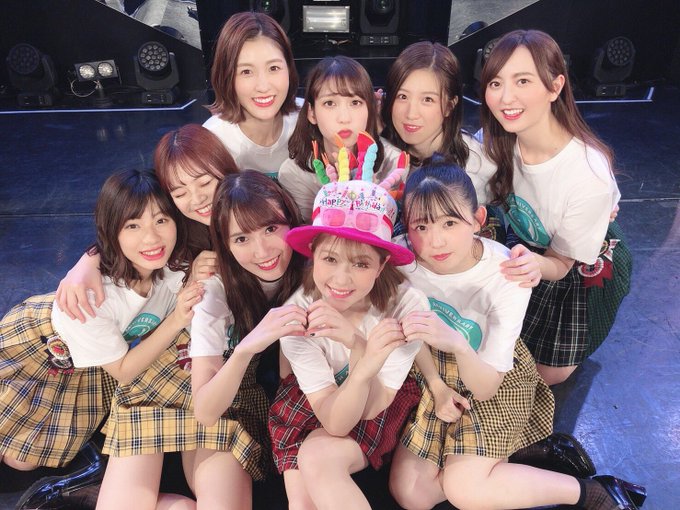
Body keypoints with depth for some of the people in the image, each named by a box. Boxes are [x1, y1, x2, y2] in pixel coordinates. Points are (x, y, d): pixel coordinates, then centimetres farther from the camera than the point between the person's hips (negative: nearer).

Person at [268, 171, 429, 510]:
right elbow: (335, 422, -25)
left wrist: (356, 343, -41)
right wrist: (365, 366, -45)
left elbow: (370, 408, -22)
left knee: (318, 458, -26)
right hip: (311, 409, 1)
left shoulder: (408, 305, -29)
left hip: (382, 408, -1)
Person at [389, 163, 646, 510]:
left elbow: (484, 388, -26)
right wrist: (435, 385, -13)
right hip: (433, 372, 3)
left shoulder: (506, 276, -27)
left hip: (493, 377, -3)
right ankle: (499, 452, 13)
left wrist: (457, 344, -45)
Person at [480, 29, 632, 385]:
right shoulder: (496, 138, -24)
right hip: (523, 246, 3)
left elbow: (560, 263, -25)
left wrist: (535, 264, -46)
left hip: (581, 267, -3)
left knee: (548, 373, 7)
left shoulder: (589, 176, -36)